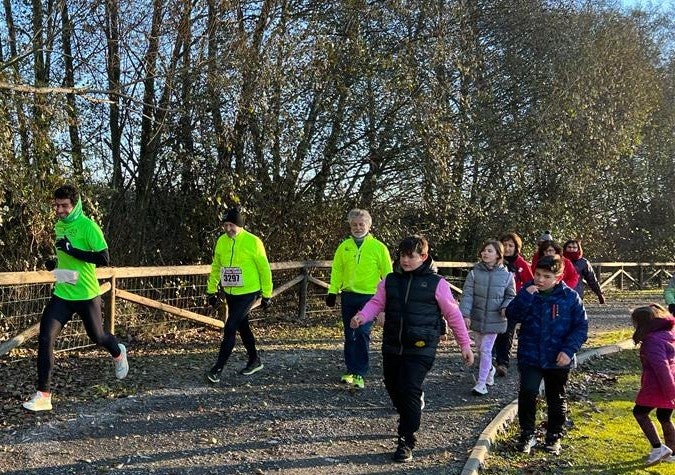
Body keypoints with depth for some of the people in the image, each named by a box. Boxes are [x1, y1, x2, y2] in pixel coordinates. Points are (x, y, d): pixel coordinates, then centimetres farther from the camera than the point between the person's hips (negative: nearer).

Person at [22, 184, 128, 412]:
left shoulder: (88, 226, -15)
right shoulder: (58, 226, 7)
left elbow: (104, 259, -20)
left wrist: (71, 250, -25)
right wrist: (55, 263, 4)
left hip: (86, 295, -5)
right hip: (62, 294, 5)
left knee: (97, 337, 14)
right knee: (45, 338, -10)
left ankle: (118, 353, 50)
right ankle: (43, 395, -3)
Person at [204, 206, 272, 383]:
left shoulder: (253, 242, -14)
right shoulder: (221, 241, 2)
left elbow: (264, 269, -9)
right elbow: (216, 267, 13)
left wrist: (267, 294, -6)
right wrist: (211, 290, 12)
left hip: (248, 293, -6)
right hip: (230, 293, 6)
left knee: (230, 328, -11)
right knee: (242, 327, 17)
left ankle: (218, 368, -4)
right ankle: (255, 361, 35)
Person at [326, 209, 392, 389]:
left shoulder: (378, 247, -2)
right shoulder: (344, 246, 6)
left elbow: (387, 272, 0)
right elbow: (336, 270, 10)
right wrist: (332, 292, 4)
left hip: (369, 296, -4)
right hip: (348, 296, 4)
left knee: (363, 333, -12)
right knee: (350, 335, 11)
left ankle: (360, 374, -4)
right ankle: (351, 371, 23)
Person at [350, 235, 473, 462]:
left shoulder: (436, 283, -3)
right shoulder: (390, 281, 8)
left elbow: (453, 314, 1)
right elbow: (376, 302, 4)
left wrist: (465, 344, 3)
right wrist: (362, 316, -17)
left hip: (420, 350, -5)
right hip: (391, 347, 5)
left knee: (410, 392, -11)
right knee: (393, 388, 15)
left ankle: (406, 442, 3)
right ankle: (408, 421, 43)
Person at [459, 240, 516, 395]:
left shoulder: (506, 275, -7)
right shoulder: (475, 272, -7)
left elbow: (511, 296, 4)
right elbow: (467, 294, -9)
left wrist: (505, 308, -15)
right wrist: (465, 314, -18)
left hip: (494, 319, -2)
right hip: (477, 317, 3)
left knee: (486, 349, -5)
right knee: (480, 347, 18)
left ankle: (481, 382, 4)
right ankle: (489, 369, 45)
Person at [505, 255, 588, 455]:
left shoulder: (570, 297, -7)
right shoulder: (527, 291, -3)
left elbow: (581, 326, -6)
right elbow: (512, 315, -13)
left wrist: (569, 350, -17)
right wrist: (526, 296, -25)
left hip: (558, 359, 0)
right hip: (530, 356, 0)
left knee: (557, 399, 14)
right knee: (527, 393, -13)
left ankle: (554, 437, 34)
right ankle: (527, 434, 7)